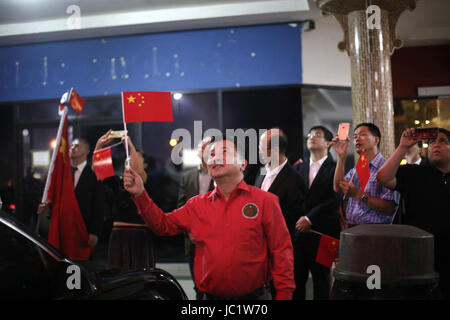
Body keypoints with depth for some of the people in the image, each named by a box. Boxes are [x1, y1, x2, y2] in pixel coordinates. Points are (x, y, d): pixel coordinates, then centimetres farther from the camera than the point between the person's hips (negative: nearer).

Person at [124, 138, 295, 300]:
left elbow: (281, 251, -6)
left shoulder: (265, 200, -4)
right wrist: (140, 194, -2)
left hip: (255, 295, -2)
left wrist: (284, 294, -11)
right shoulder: (196, 205, 7)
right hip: (211, 295, 3)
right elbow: (163, 224, 9)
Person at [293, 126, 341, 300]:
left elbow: (335, 199, -12)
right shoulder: (299, 168, 14)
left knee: (321, 278, 4)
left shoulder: (335, 168, -1)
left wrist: (310, 218, -15)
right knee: (296, 277, 5)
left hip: (321, 233, -4)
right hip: (298, 231, 4)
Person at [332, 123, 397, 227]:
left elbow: (390, 208, -13)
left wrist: (359, 194, -16)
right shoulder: (355, 170, 18)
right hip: (351, 229, 6)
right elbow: (338, 188, 0)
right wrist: (341, 156, -4)